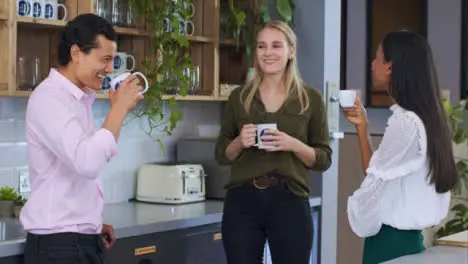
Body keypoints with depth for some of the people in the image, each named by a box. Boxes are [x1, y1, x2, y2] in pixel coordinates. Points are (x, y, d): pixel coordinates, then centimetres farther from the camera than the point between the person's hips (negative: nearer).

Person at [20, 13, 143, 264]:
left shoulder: (80, 98, 14)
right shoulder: (49, 98, -16)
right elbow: (87, 163, -29)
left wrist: (93, 224, 13)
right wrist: (119, 108, -20)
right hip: (58, 244, -9)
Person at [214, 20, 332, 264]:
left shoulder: (311, 99, 3)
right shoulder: (239, 97, 8)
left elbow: (323, 159, 4)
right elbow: (222, 155, 12)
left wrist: (294, 145, -14)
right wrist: (239, 142, -9)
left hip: (290, 202, -1)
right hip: (242, 202, 2)